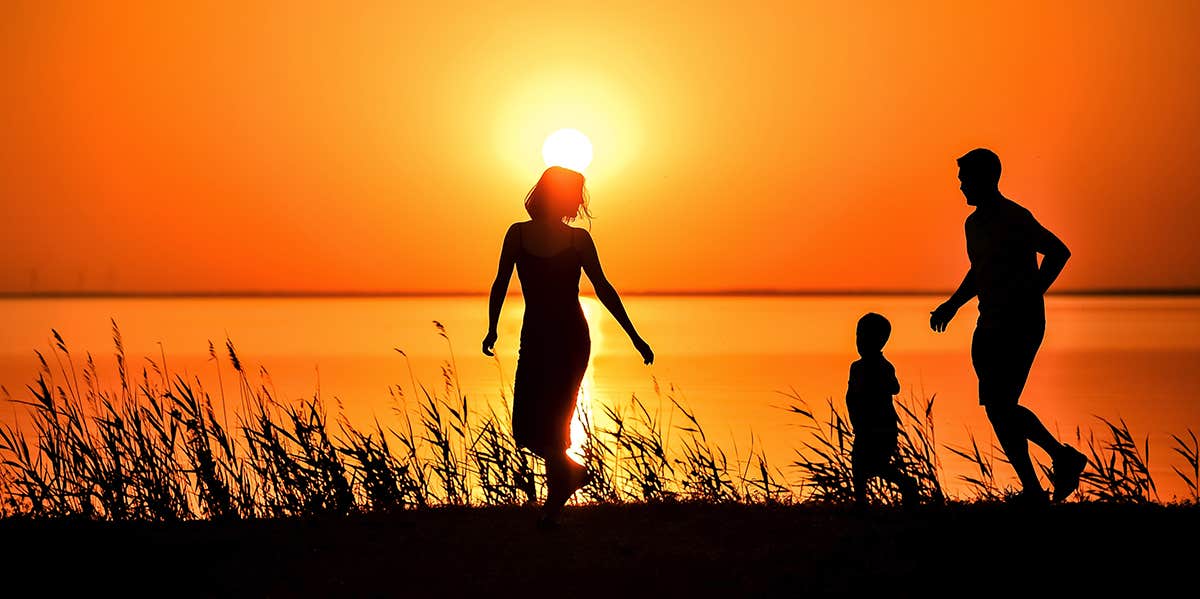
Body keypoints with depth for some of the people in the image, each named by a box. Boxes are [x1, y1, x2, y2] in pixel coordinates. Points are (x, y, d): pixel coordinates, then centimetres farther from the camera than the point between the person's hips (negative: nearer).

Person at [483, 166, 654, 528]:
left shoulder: (578, 239, 1)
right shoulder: (518, 234, 4)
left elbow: (602, 288, 5)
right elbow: (501, 284, 8)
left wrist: (634, 337, 4)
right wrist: (492, 329, -1)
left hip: (570, 341, -2)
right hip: (534, 341, 2)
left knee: (550, 422, -8)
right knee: (526, 429, -3)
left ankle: (556, 498, 8)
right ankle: (571, 472, 21)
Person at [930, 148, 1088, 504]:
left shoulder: (1016, 219, -13)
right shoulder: (974, 223, 14)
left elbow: (1059, 252, -20)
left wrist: (1030, 296, -24)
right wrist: (951, 306, 16)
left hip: (1022, 326, -9)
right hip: (990, 327, 9)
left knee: (999, 407, -13)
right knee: (999, 408, 8)